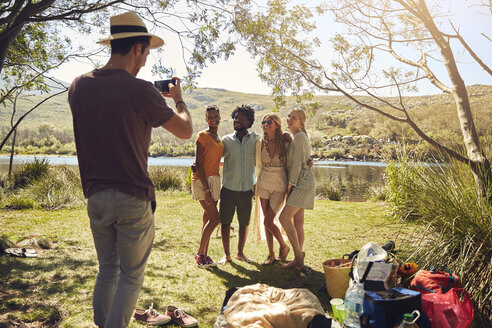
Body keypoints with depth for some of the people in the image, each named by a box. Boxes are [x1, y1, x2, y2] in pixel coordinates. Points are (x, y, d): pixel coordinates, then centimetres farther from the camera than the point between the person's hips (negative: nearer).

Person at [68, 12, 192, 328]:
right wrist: (178, 98, 13)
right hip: (133, 199, -6)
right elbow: (185, 130, -6)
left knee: (107, 270, 22)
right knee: (131, 276, 9)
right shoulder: (140, 90, -15)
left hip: (96, 197, 6)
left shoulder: (79, 86, 3)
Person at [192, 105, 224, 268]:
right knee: (215, 218, -11)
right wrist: (206, 189, -20)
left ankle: (204, 254, 18)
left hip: (214, 180, 8)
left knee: (208, 218, 9)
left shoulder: (218, 138, 15)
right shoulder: (202, 136, -9)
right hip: (202, 181, -8)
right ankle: (199, 253, 4)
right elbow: (198, 164, -15)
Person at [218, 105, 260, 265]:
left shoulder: (255, 139, 3)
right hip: (228, 188, -1)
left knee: (244, 222, 10)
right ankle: (226, 254, 18)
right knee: (225, 221, 2)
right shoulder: (226, 140, 1)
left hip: (247, 189, 1)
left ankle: (240, 252, 27)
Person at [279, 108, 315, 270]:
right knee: (298, 221, 9)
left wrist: (290, 185, -14)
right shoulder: (294, 137, 18)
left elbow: (297, 163, -16)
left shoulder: (299, 137, -12)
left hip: (302, 182, -10)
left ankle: (298, 255, -5)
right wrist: (291, 185, 15)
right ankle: (298, 259, 14)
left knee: (284, 217, -13)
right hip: (300, 183, 10)